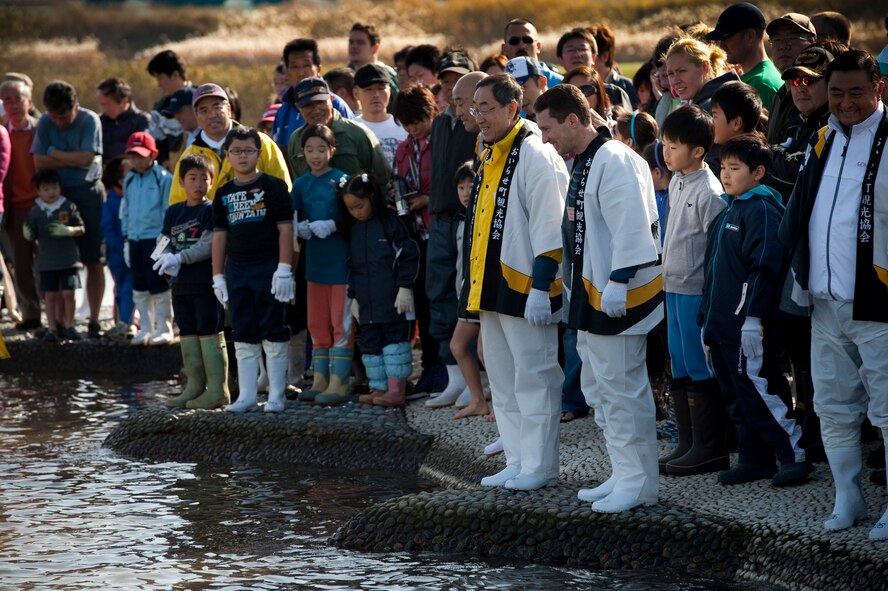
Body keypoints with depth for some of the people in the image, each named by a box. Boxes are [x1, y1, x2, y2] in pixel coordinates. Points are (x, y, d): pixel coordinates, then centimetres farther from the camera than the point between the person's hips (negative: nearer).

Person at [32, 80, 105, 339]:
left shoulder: (90, 120, -7)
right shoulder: (45, 123, 1)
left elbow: (87, 158, -16)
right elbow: (40, 163, -5)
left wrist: (55, 154, -7)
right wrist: (74, 160, -10)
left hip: (88, 193, -2)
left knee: (93, 261, 0)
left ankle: (94, 319, 6)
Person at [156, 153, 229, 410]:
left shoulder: (211, 210, -7)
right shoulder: (173, 212, 13)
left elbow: (208, 246, -15)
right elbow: (165, 242, 13)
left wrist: (179, 258, -20)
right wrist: (167, 258, -9)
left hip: (206, 282, -7)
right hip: (180, 283, 7)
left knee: (210, 333, -6)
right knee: (187, 334, 12)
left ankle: (218, 389, -4)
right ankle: (195, 386, 20)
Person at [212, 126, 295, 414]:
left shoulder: (273, 186, -4)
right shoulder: (224, 193, 11)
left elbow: (285, 228, -7)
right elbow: (220, 235, 14)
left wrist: (284, 269, -13)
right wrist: (218, 276, 10)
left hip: (269, 267, -5)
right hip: (237, 270, 5)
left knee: (273, 334, -2)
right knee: (243, 336, 8)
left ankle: (276, 395, 3)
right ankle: (247, 396, 12)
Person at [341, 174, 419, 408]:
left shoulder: (390, 222, -7)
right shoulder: (353, 228, 12)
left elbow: (408, 256, -7)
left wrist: (405, 288, -11)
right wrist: (354, 297, 15)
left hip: (393, 301, -7)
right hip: (367, 301, 7)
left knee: (395, 340, -4)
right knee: (370, 343, 8)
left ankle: (397, 389, -4)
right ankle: (379, 388, 13)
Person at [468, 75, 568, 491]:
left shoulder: (535, 157, -13)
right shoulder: (489, 157, 15)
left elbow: (549, 230, -18)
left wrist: (540, 288, -21)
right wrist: (474, 284, 21)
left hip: (523, 288, -10)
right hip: (491, 288, 10)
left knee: (533, 376, -4)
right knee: (503, 381, 13)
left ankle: (539, 467, 1)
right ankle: (518, 463, 20)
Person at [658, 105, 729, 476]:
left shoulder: (709, 191, -17)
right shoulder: (676, 182, 10)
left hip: (697, 290, -9)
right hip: (675, 286, 9)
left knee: (699, 369, -4)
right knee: (680, 369, 13)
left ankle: (709, 448, 3)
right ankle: (688, 443, 20)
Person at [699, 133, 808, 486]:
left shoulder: (762, 210, -11)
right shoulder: (727, 212, 18)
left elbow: (763, 266, -18)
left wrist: (752, 316, -23)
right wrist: (706, 318, 22)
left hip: (747, 324, -10)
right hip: (722, 325, 10)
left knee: (756, 390, -10)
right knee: (736, 396, 12)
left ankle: (794, 456, -4)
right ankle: (753, 460, 18)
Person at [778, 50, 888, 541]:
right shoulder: (823, 143, 13)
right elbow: (798, 215, 22)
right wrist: (801, 273, 17)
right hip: (826, 302, 7)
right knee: (833, 407, 12)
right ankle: (847, 498, 23)